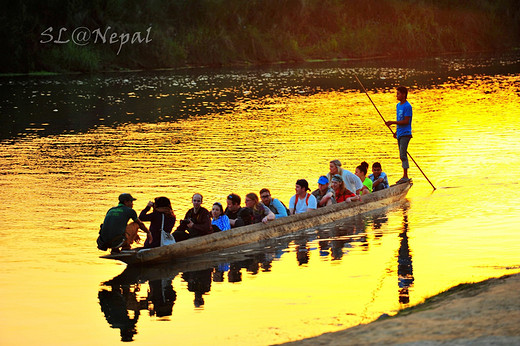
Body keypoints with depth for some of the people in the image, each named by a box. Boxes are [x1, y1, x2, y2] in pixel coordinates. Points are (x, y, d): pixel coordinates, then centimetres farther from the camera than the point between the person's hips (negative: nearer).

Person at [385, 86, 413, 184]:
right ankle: (405, 176, 16)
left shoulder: (407, 106, -13)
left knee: (403, 155, -13)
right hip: (400, 134, 9)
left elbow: (406, 121, -18)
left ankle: (405, 176, -12)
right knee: (402, 155, 11)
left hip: (405, 134, -9)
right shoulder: (398, 105, 14)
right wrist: (396, 131, 20)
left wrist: (393, 123, -19)